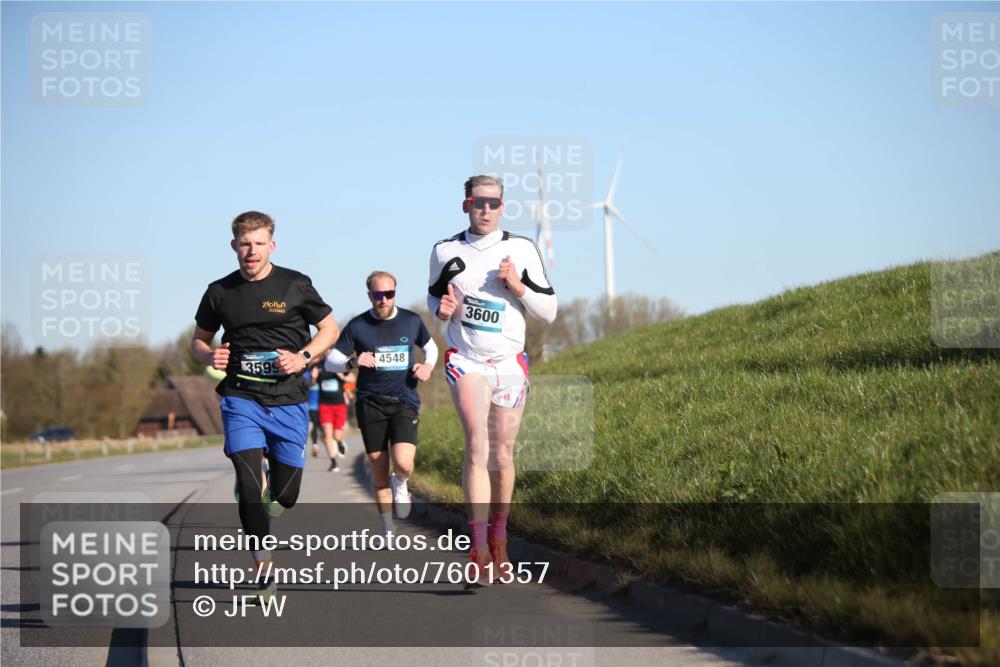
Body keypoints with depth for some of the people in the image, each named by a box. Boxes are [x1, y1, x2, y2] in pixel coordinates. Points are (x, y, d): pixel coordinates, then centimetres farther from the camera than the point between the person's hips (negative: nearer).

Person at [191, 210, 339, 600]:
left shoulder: (295, 286, -1)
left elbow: (330, 328, 8)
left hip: (288, 400, 0)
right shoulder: (220, 292, 4)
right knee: (250, 486, -16)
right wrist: (210, 357, -7)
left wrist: (303, 357, -10)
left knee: (285, 497, 5)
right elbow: (199, 338, 16)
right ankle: (265, 574, -8)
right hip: (241, 398, 0)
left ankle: (270, 497, 43)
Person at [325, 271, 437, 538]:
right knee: (379, 471, 3)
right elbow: (330, 362, 2)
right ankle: (388, 532, 19)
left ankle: (401, 485, 18)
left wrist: (428, 365, 1)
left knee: (403, 463, -20)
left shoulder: (412, 321, 4)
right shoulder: (357, 326, 0)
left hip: (405, 402, 0)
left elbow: (430, 346, 23)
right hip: (370, 403, 0)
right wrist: (352, 362, -19)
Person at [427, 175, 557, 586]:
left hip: (509, 363, 1)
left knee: (502, 455, 5)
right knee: (477, 446, -17)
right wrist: (442, 308, -5)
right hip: (466, 360, -1)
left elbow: (548, 311, 3)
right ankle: (479, 550, -22)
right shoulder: (445, 251, 3)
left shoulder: (522, 250, 1)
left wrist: (518, 286, -14)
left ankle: (498, 541, 21)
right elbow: (434, 297, 18)